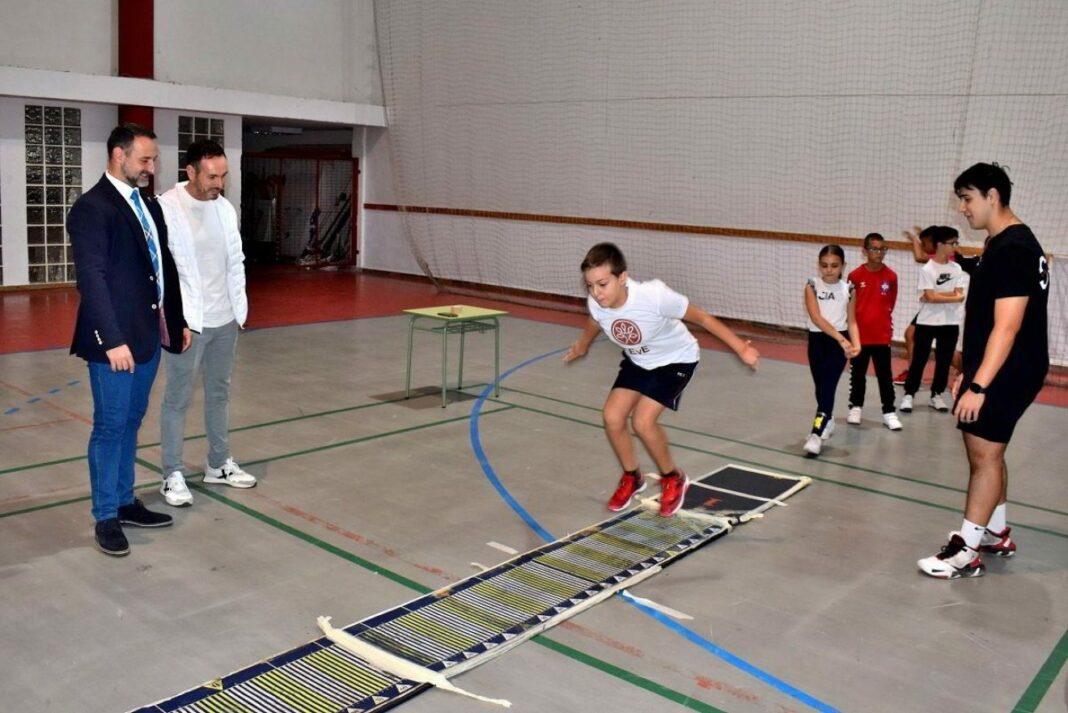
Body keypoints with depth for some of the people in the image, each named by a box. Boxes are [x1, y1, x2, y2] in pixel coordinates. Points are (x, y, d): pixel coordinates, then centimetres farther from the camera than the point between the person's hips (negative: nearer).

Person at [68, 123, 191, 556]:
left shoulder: (148, 206, 13)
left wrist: (178, 321, 15)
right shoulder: (91, 209, -12)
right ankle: (106, 517, 14)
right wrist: (112, 340, -23)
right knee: (110, 427, 2)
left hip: (149, 335, 8)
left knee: (131, 423, 16)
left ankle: (125, 502, 28)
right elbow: (91, 279, -18)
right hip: (115, 341, -8)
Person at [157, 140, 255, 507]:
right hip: (187, 321, -6)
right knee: (178, 399, 3)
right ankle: (173, 475, 14)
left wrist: (239, 306, 9)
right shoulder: (166, 208, -13)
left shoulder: (225, 207, 5)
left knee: (219, 393, 16)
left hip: (225, 319, 6)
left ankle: (219, 463, 29)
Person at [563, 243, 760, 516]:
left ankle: (673, 479, 10)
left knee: (642, 421, -18)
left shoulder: (654, 296, -39)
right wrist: (581, 347, 24)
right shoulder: (595, 304, -23)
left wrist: (741, 349, -22)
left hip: (675, 360, -5)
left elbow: (702, 318, -25)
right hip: (637, 362, 5)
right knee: (612, 417, -7)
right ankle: (632, 478, 20)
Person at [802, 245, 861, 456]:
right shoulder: (812, 286, -5)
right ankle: (827, 421, 35)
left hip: (840, 341, -1)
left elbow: (851, 320, 3)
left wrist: (855, 343, -15)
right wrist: (840, 338, -24)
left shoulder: (848, 288, 1)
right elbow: (816, 317, -16)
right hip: (817, 339, 1)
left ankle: (817, 433, -15)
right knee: (820, 387, 10)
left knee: (827, 385, -11)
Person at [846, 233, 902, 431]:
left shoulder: (891, 276, -5)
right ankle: (856, 407, 27)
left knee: (885, 375, 3)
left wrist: (880, 319, 7)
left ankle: (889, 412, 9)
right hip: (859, 334, 0)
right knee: (857, 374, 13)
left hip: (882, 335, 0)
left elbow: (891, 303, 7)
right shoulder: (855, 275, -8)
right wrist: (852, 327, 0)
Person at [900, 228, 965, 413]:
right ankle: (909, 394, 7)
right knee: (919, 359, 0)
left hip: (950, 323, 4)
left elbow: (960, 295, -3)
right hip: (927, 322, -4)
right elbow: (930, 296, -16)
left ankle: (936, 395, 21)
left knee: (944, 360, 9)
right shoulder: (927, 269, -8)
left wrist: (938, 296, -14)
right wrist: (953, 297, -11)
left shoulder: (956, 269, 5)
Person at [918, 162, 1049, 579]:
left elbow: (1007, 326, -25)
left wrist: (979, 385, -27)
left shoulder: (1013, 249, -19)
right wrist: (970, 372, 20)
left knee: (984, 455, -5)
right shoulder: (1002, 243, 13)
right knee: (987, 452, 17)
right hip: (997, 371, 10)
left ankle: (966, 552, 2)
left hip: (1006, 374, -10)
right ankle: (996, 534, 30)